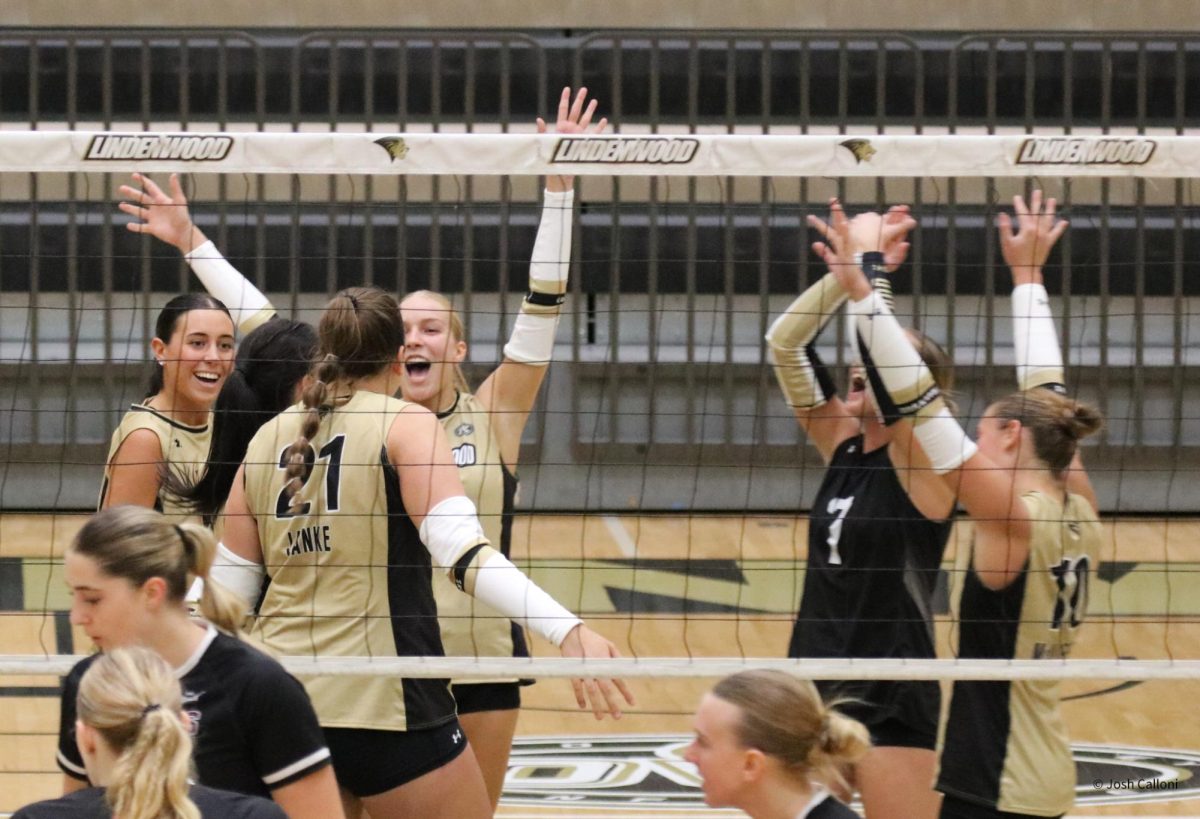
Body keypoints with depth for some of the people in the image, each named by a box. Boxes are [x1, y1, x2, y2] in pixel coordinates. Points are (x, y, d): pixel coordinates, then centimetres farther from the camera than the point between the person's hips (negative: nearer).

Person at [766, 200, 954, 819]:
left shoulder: (923, 463, -10)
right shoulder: (844, 447, 8)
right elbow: (785, 343, 1)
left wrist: (869, 263, -19)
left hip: (892, 703, -7)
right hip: (816, 687, 7)